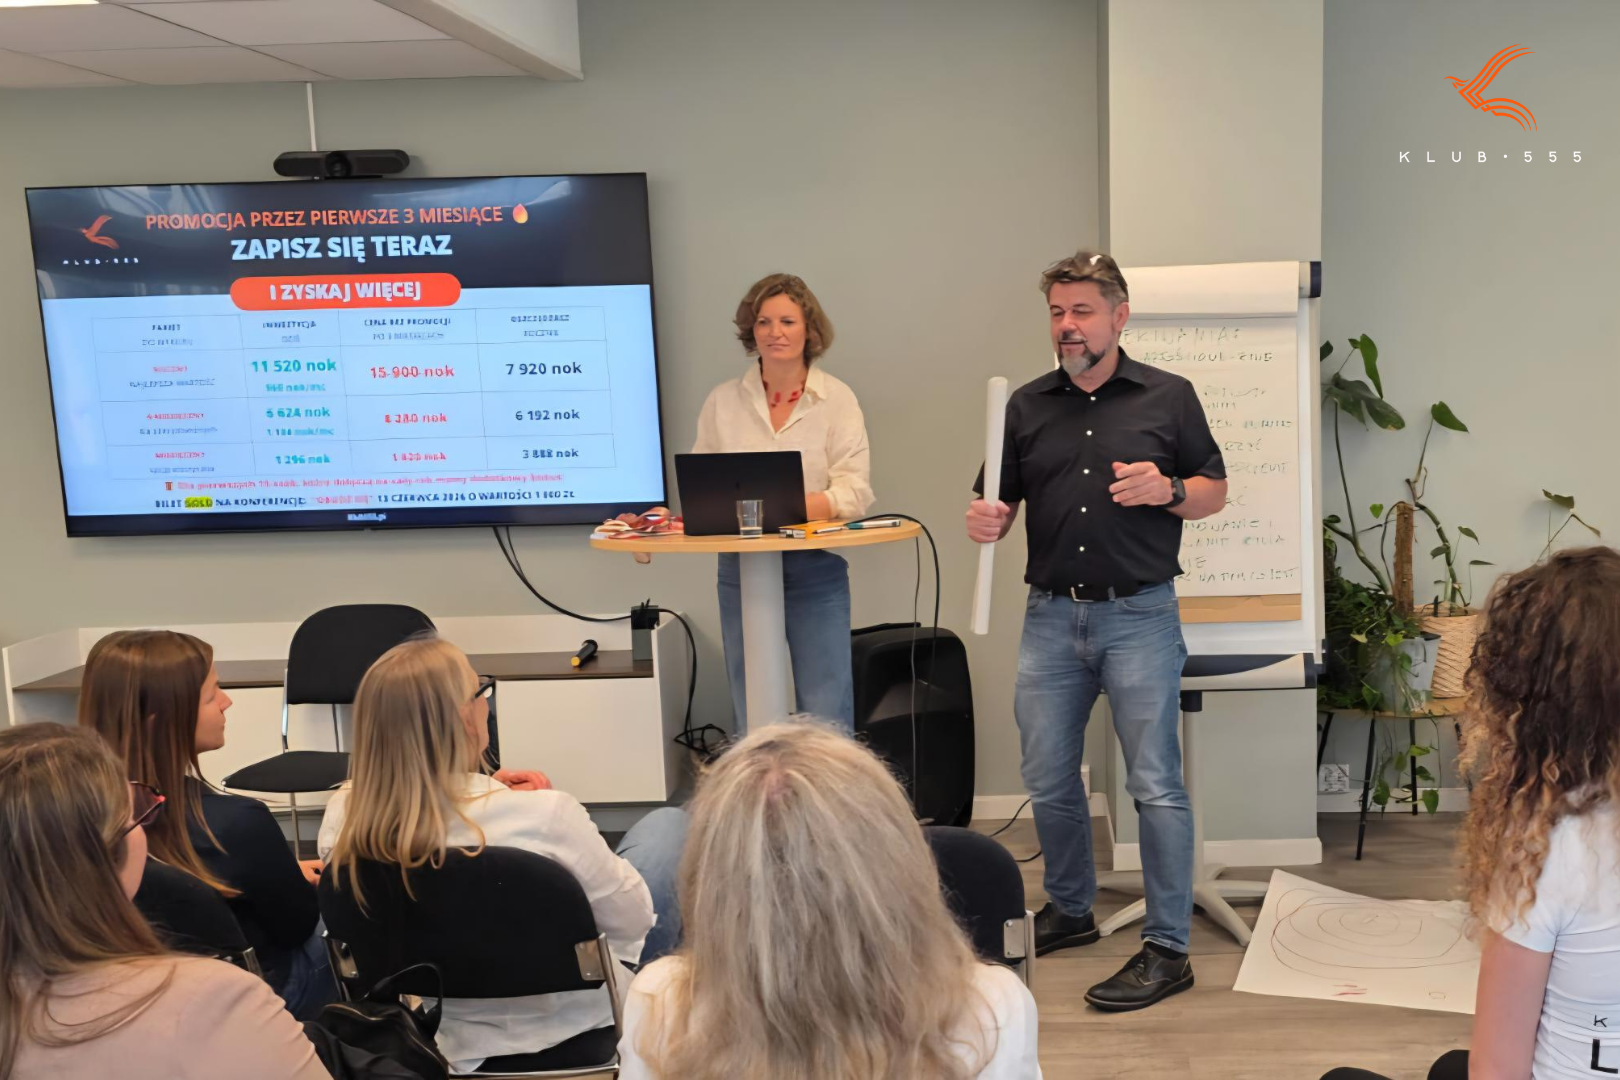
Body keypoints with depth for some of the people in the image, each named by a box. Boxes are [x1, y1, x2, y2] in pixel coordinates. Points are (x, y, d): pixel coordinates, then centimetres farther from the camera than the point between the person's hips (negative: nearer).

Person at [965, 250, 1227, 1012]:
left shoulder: (1168, 397, 2)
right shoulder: (1026, 406, 9)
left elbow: (1214, 492, 6)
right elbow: (997, 505, 9)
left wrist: (1167, 490, -15)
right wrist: (985, 522, -14)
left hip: (1139, 614, -3)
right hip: (1050, 616, 4)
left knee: (1155, 785, -2)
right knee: (1048, 780, 11)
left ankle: (1167, 949, 8)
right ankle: (1069, 910, 33)